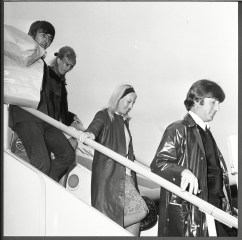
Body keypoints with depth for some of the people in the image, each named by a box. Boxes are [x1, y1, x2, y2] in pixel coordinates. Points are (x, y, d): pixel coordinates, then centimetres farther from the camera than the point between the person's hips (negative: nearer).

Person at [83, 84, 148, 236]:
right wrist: (90, 133, -46)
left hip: (125, 174, 8)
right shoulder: (105, 115, -1)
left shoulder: (124, 121, 22)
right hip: (110, 173, -8)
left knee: (139, 210, -1)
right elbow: (96, 125, -26)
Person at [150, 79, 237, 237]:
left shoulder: (207, 133, 18)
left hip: (216, 209, 8)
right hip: (186, 212, -8)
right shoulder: (178, 130, -6)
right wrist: (183, 171, -32)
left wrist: (228, 207, 17)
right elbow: (157, 164, -13)